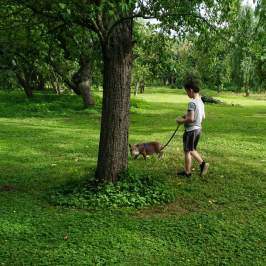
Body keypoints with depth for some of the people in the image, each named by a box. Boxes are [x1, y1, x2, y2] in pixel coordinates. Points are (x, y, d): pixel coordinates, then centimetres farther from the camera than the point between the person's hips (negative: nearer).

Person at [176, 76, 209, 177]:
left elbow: (191, 119, -28)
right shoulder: (201, 102, 6)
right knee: (192, 150, 23)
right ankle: (202, 163, 15)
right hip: (198, 129, 8)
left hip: (191, 130, -8)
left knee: (187, 151, 6)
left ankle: (187, 172, 16)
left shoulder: (192, 103, -22)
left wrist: (181, 121, -11)